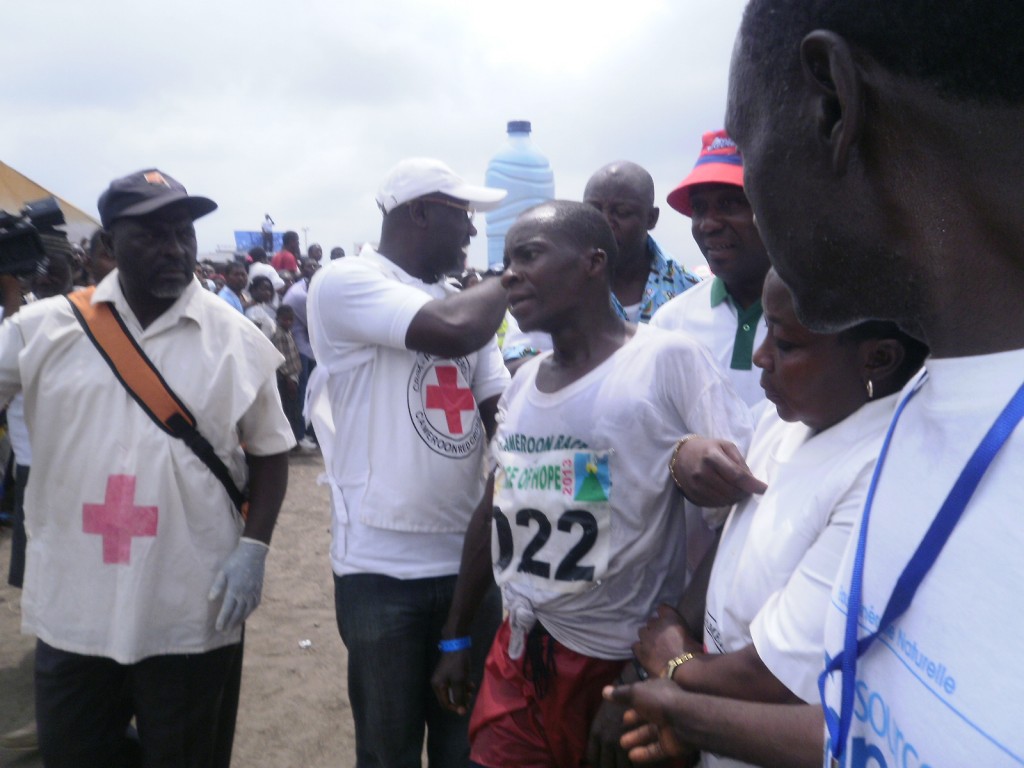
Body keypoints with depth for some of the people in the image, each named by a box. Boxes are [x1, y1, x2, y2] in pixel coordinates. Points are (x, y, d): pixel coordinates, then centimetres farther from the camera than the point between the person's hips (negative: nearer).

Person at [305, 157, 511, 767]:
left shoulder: (463, 299, 10)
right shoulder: (346, 282, -9)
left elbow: (503, 414, 8)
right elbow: (453, 331, -24)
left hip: (470, 558, 6)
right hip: (383, 567, -5)